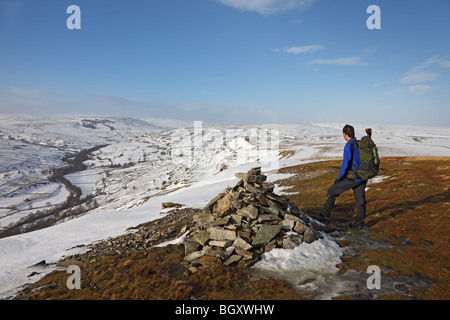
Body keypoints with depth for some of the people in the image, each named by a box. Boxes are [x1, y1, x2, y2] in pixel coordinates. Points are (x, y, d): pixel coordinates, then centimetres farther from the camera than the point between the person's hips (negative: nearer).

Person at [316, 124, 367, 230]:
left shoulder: (348, 146, -17)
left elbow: (345, 163, -20)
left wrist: (339, 178, -13)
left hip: (353, 178, -8)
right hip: (362, 177, 8)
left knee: (332, 191, 5)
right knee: (360, 200, 13)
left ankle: (325, 215, 8)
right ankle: (359, 224, 18)